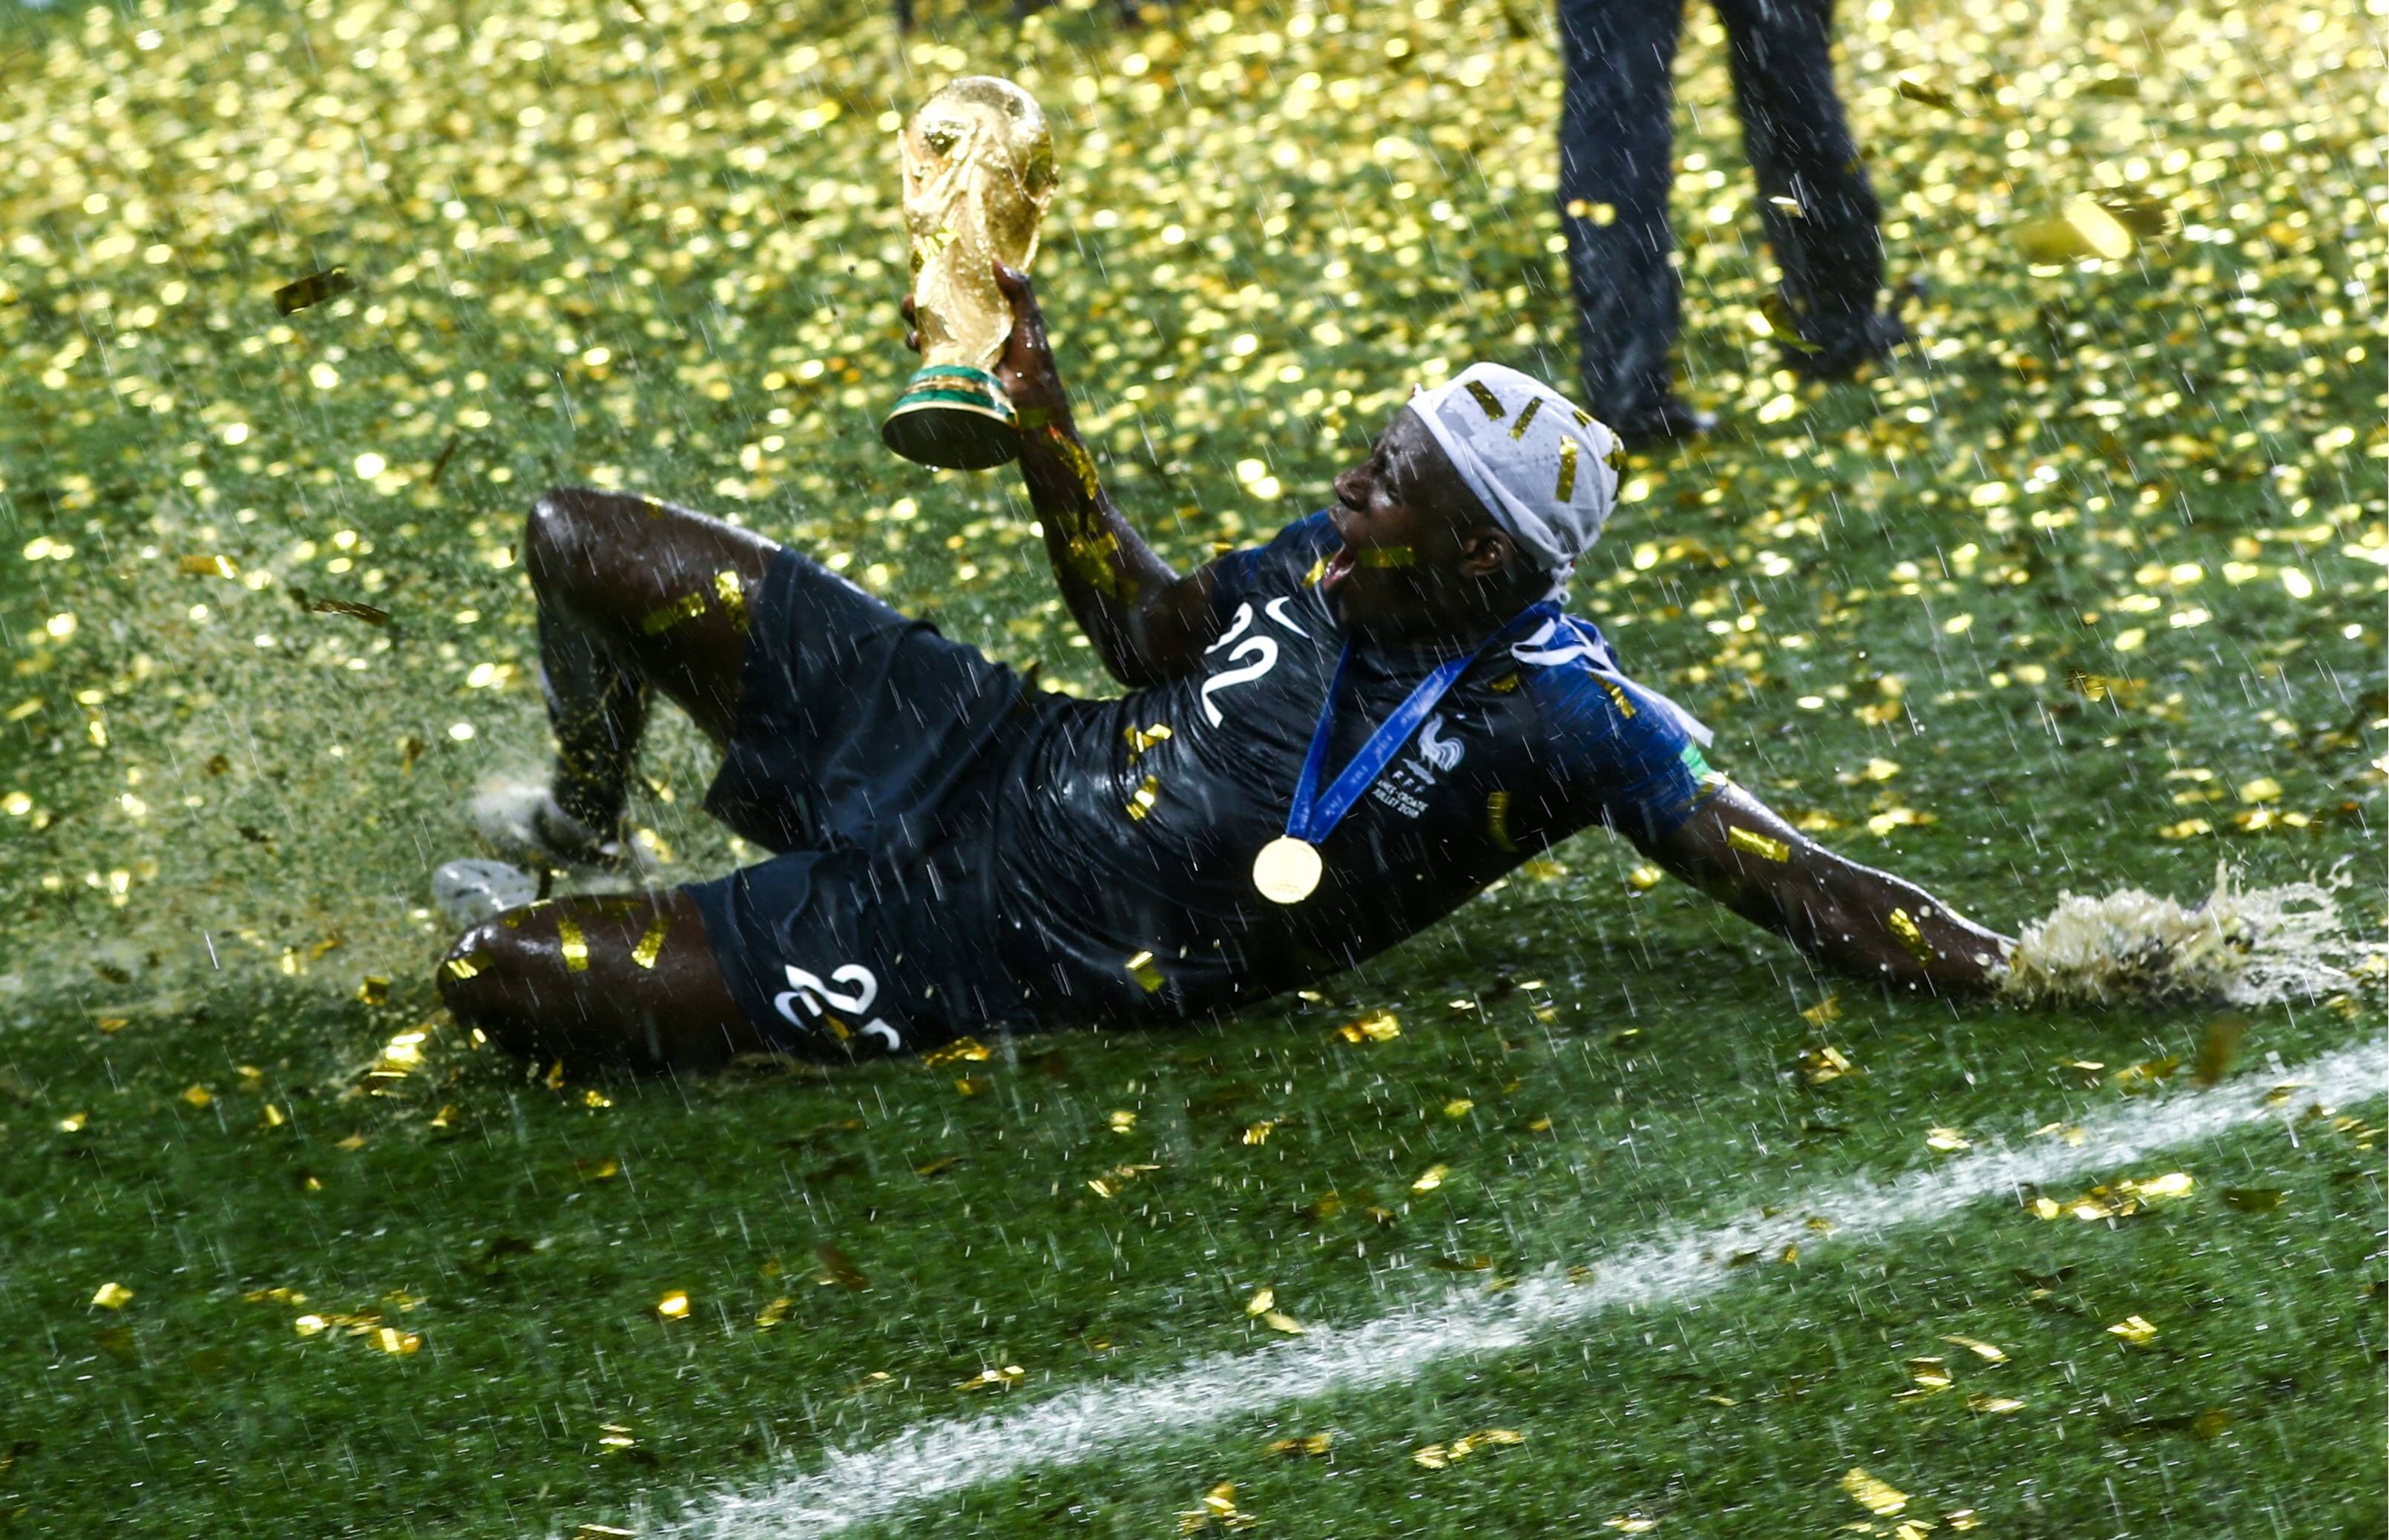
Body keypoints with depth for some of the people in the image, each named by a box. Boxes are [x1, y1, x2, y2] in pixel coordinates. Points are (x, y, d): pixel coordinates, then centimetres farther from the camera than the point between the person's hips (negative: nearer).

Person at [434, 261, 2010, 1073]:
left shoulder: (1563, 711, -20)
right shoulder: (1330, 560, 0)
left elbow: (1770, 867, -20)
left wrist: (2010, 970, -30)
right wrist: (1039, 410, 12)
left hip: (992, 952, -6)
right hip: (988, 750, 6)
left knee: (500, 983, -18)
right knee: (584, 545, 8)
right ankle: (576, 843, 37)